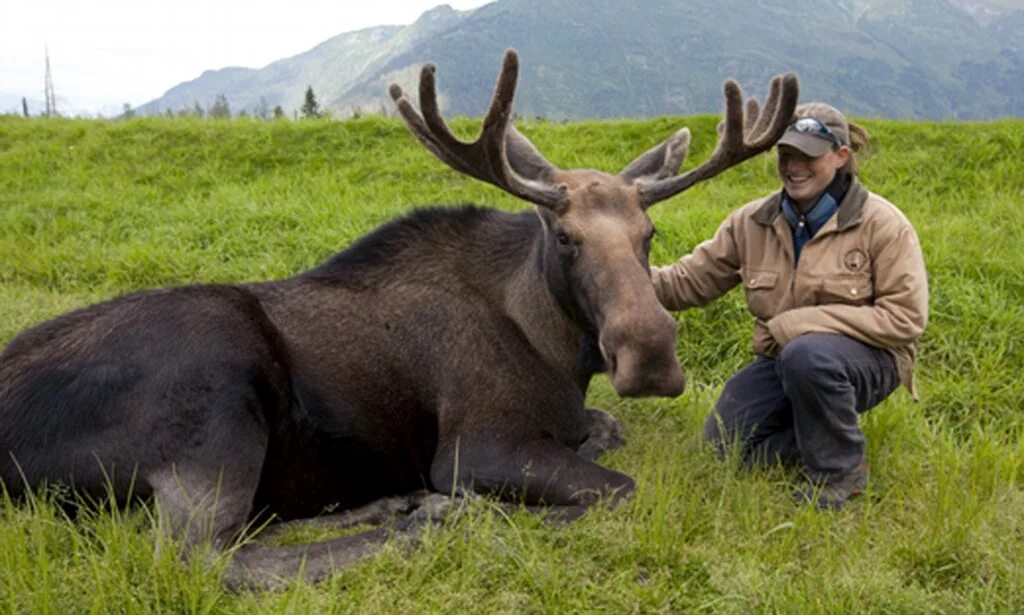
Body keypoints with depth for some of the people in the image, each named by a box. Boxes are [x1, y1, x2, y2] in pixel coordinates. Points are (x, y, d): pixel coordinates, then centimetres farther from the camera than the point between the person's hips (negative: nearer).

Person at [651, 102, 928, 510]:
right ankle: (828, 435, 10)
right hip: (782, 360, 5)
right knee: (724, 441, -12)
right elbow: (688, 282, 2)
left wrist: (801, 323, -22)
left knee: (807, 354, -38)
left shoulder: (882, 224, -11)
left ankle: (841, 469, -13)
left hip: (865, 358, -5)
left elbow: (905, 318, -16)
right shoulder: (753, 222, 0)